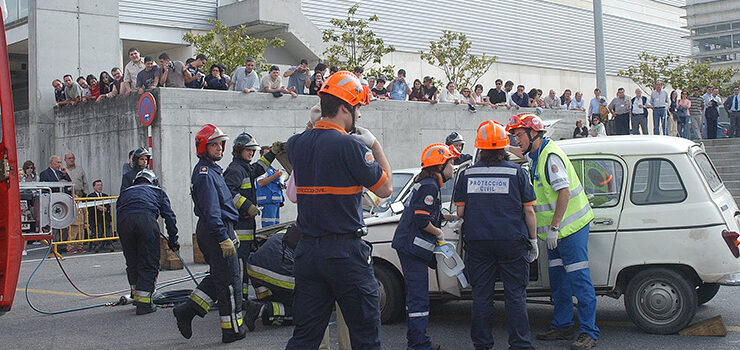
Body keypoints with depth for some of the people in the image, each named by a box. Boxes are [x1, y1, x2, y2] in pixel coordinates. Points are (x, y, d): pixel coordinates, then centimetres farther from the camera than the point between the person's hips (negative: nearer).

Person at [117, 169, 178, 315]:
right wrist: (173, 239, 27)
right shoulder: (157, 191, 32)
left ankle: (137, 296, 26)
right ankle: (144, 303, 0)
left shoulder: (125, 193, 39)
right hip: (146, 219, -3)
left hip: (124, 221, 3)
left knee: (132, 263, 18)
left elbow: (118, 215, 31)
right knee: (149, 263, 4)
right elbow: (169, 216, 23)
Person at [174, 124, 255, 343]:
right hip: (215, 231, -10)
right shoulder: (205, 174, -16)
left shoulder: (210, 170, 18)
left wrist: (230, 232, 25)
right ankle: (232, 329, 5)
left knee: (218, 278, 16)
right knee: (230, 282, -2)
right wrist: (224, 238, -24)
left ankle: (187, 310, 16)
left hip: (211, 231, 10)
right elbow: (211, 210, -22)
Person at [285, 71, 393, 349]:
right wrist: (375, 145, 5)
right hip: (346, 253, -6)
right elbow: (385, 188, -5)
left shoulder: (296, 144, 6)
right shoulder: (350, 146, -14)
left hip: (307, 250, 6)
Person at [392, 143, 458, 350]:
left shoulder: (426, 184, 18)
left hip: (407, 246, 11)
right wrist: (438, 232, -7)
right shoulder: (430, 187, -15)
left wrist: (448, 217, 18)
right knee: (419, 297, -9)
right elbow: (422, 219, -21)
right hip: (412, 247, -11)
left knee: (415, 295, 16)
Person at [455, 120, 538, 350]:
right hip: (511, 242, -2)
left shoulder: (468, 173, 3)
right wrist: (533, 240, 7)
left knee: (481, 294, 10)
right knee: (515, 294, 5)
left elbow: (460, 212, 4)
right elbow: (529, 210, -2)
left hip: (478, 242, 2)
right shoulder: (516, 172, -2)